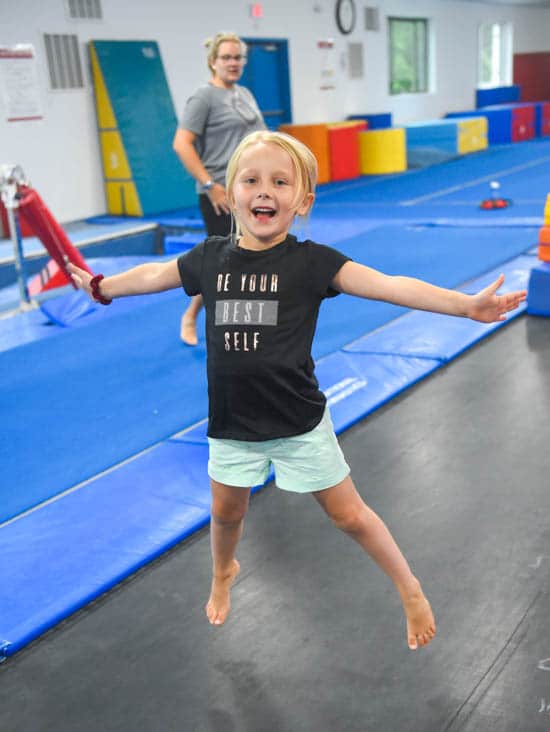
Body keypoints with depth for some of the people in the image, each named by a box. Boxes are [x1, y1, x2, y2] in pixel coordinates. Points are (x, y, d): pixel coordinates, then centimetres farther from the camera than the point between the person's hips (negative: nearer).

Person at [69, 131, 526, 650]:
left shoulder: (311, 261, -14)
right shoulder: (210, 257, -3)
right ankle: (223, 574, 55)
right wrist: (99, 286, 28)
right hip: (232, 421, 4)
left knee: (348, 514, 8)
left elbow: (387, 285, -25)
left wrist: (465, 304, -35)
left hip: (298, 422, -3)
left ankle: (409, 589, 31)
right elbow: (153, 275, 15)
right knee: (226, 512, 22)